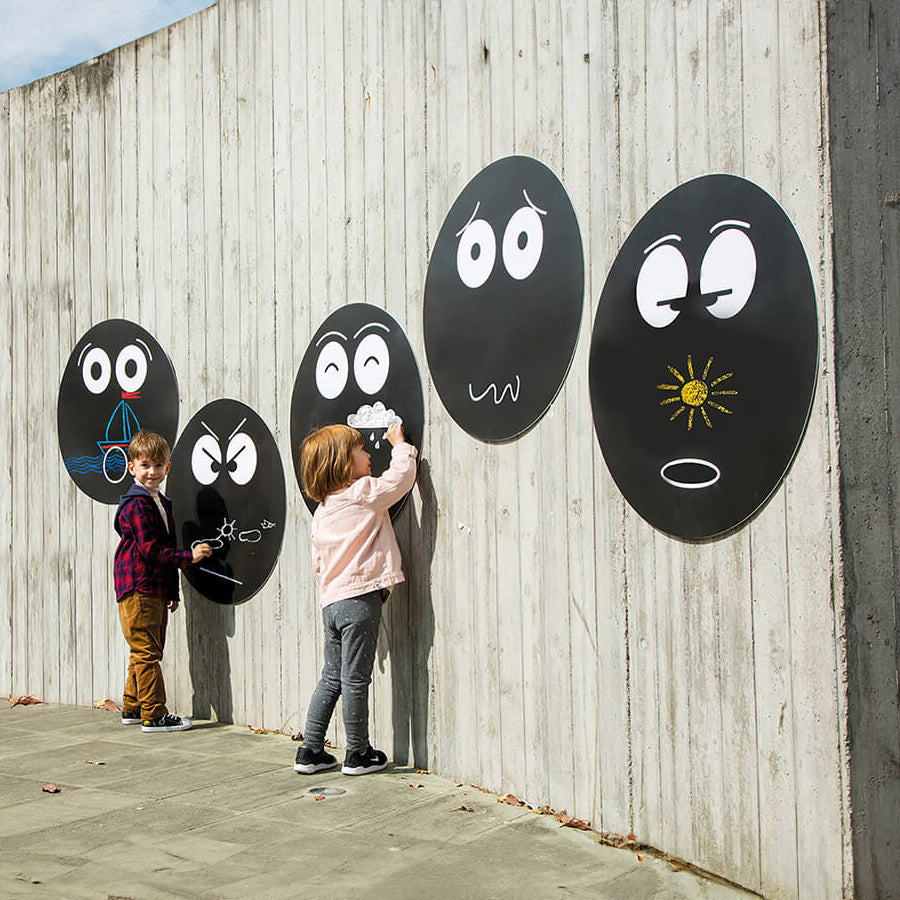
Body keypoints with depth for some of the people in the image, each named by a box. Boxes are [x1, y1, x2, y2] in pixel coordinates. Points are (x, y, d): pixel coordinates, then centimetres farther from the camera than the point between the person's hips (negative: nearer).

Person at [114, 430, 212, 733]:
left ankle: (132, 708, 25)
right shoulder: (136, 505, -12)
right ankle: (153, 715, -2)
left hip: (156, 591, 9)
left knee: (147, 652, 15)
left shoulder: (163, 503, 18)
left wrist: (173, 592, 20)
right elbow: (151, 550, -19)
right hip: (138, 590, -9)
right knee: (146, 653, -6)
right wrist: (189, 556, -18)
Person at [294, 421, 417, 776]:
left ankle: (310, 751, 19)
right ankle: (358, 754, 11)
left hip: (331, 601, 7)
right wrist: (399, 443, 8)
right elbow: (401, 475, -9)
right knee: (355, 679, 0)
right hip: (360, 599, -7)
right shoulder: (364, 493, -8)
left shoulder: (321, 511, 14)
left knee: (331, 677, 15)